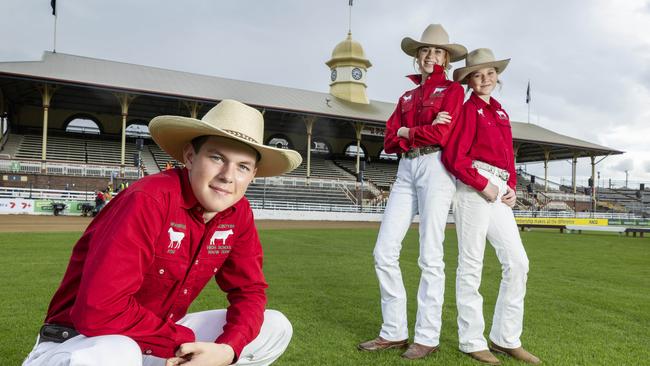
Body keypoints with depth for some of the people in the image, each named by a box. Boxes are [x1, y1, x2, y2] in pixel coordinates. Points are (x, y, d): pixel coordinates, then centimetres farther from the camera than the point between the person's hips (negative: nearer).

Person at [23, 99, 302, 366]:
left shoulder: (238, 213, -6)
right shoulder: (148, 200, -26)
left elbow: (249, 290, 1)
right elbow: (100, 310, -32)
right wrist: (184, 341, -22)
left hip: (165, 337, 6)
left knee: (276, 328, 0)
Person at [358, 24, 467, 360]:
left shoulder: (452, 89, 7)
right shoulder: (406, 97, 23)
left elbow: (440, 135, -9)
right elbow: (390, 142, 10)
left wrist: (405, 132, 4)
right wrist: (425, 130, -4)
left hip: (435, 168, -5)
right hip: (405, 170, 6)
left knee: (429, 257, -5)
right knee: (384, 252, 0)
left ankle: (427, 337, 7)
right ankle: (394, 332, 11)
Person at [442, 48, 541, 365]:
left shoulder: (499, 111, 20)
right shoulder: (469, 109, -3)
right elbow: (453, 157, -13)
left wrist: (512, 187, 7)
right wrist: (484, 185, -13)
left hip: (499, 193, 8)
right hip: (473, 188, -8)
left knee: (517, 262, 6)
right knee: (471, 265, -1)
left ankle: (505, 338, 18)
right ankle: (472, 341, 11)